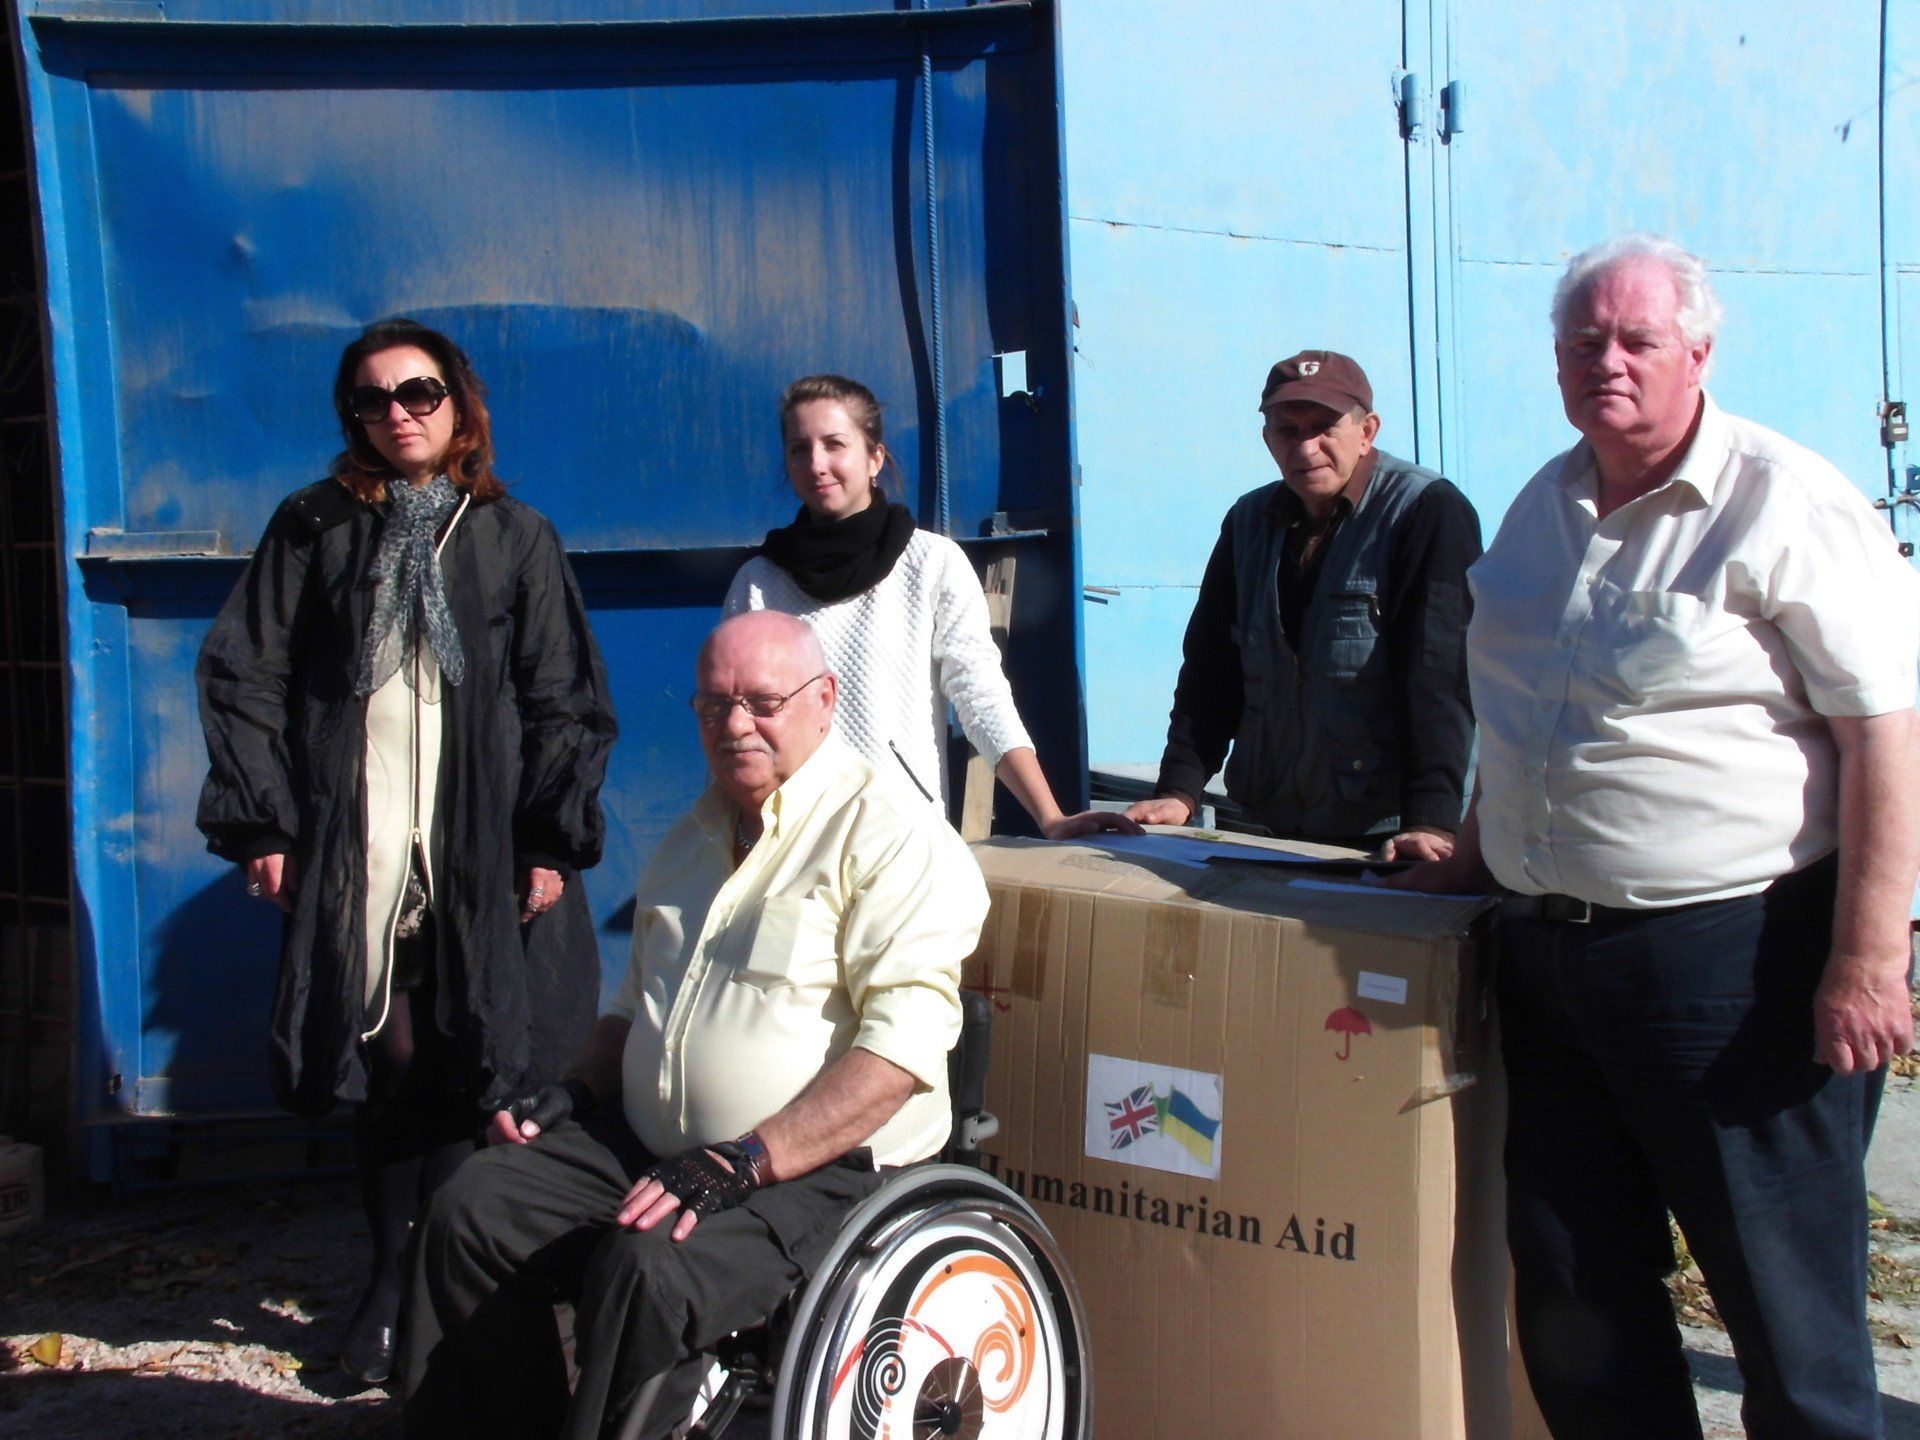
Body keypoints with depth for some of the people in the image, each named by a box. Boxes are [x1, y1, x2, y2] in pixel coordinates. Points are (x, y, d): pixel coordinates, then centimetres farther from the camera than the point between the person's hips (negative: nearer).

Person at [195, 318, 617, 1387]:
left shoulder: (514, 537, 9)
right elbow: (243, 677, 8)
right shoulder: (314, 529, 9)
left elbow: (566, 701, 7)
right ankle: (393, 1282, 10)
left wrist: (554, 841, -1)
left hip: (478, 855, 0)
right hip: (350, 850, 0)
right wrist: (260, 822, 0)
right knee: (385, 1062, 0)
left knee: (462, 1067, -2)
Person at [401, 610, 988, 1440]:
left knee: (646, 1272, -32)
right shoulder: (693, 838, 19)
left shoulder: (886, 834, -9)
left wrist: (743, 1163, -24)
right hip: (645, 1152, 8)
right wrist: (574, 1093, 11)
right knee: (471, 1213, -10)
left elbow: (902, 1045, -19)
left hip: (817, 1171, -8)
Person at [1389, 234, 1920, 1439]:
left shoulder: (1784, 503, -9)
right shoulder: (1546, 509, 14)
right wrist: (1474, 860, 22)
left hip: (1736, 951, -7)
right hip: (1549, 954, 7)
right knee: (1571, 1291, 12)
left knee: (1785, 1294, 3)